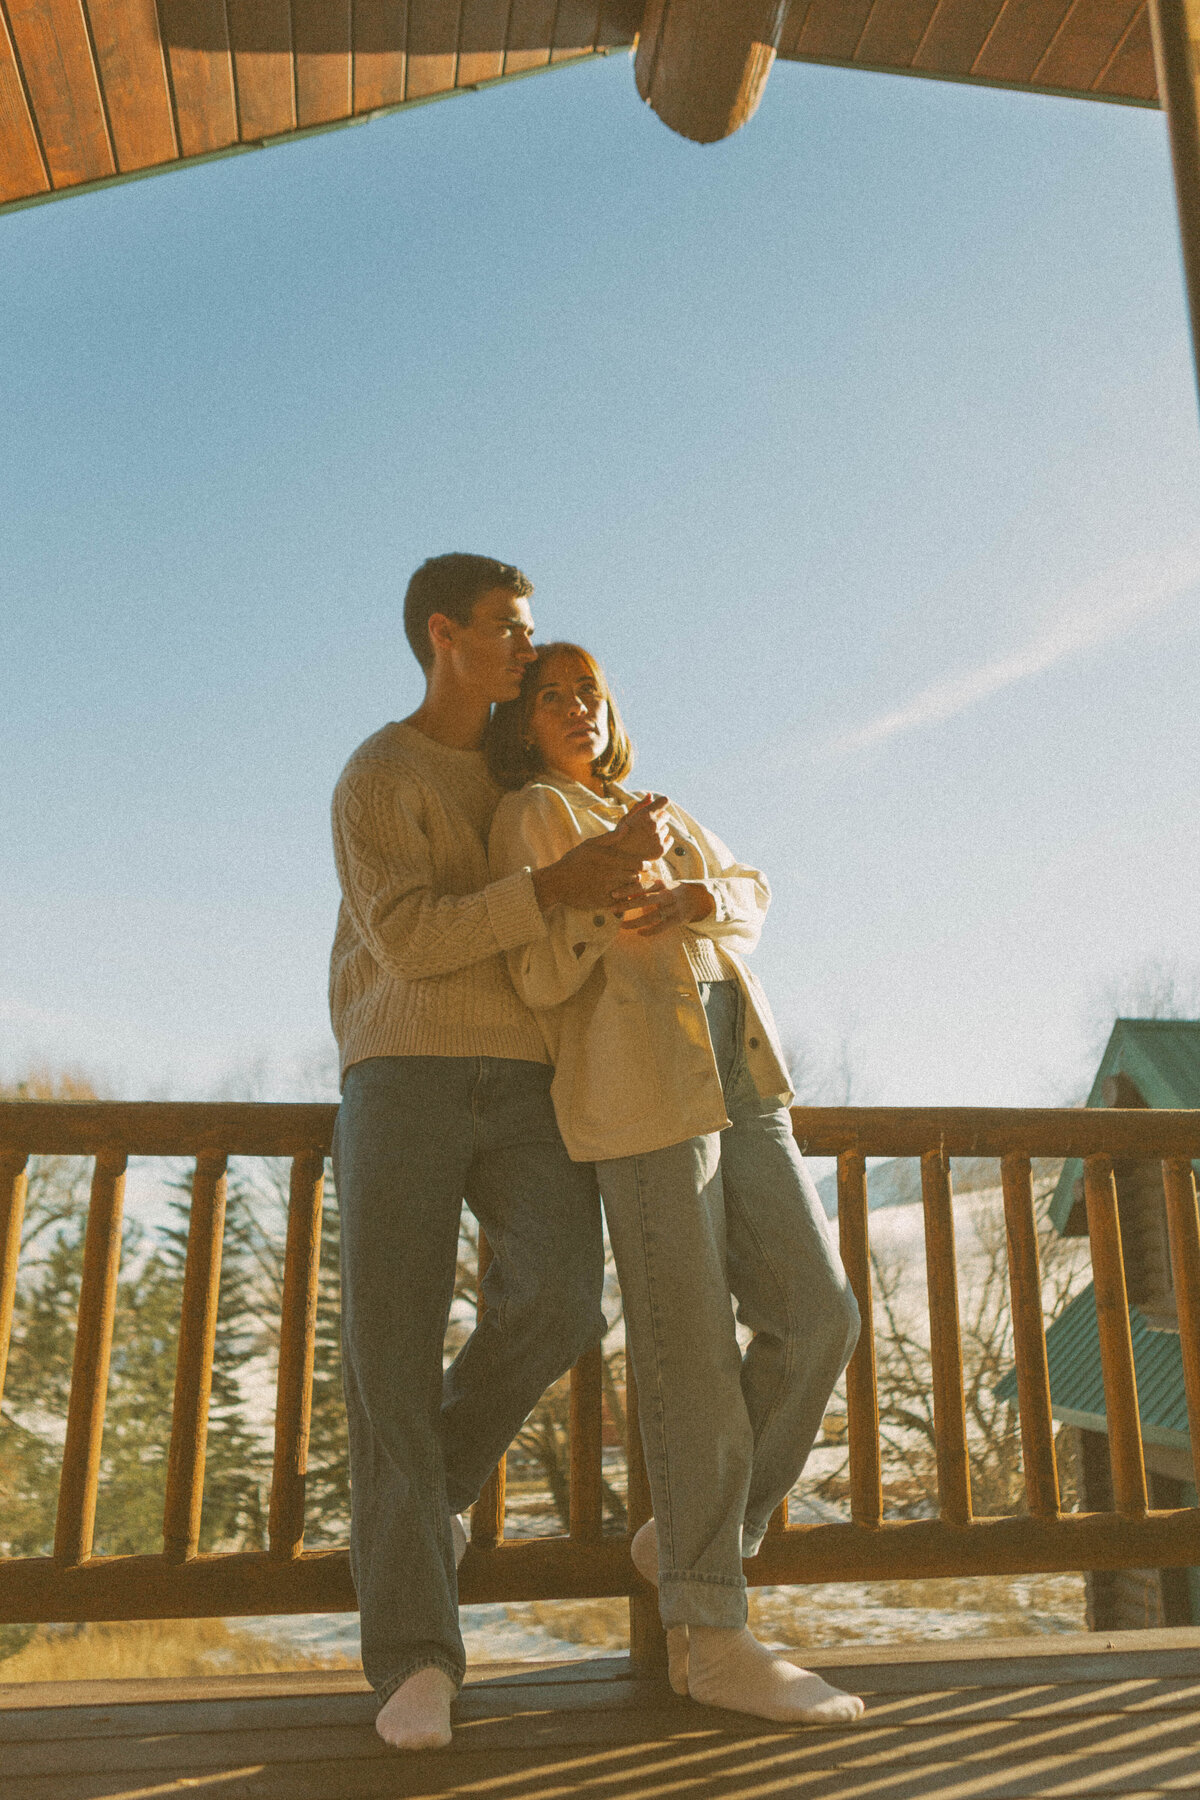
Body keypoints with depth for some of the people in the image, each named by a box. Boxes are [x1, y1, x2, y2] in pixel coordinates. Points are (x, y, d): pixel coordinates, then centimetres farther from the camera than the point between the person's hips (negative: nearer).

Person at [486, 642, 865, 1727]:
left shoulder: (660, 814, 27)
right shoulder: (533, 813, 5)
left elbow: (753, 897, 13)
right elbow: (539, 979, -6)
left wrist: (691, 896, -9)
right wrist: (604, 902, -24)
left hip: (740, 1078, 7)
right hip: (642, 1087, -7)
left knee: (818, 1317, 2)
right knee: (693, 1351, -6)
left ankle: (688, 1536, 18)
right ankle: (712, 1634, 5)